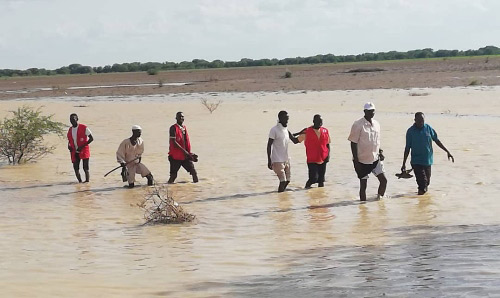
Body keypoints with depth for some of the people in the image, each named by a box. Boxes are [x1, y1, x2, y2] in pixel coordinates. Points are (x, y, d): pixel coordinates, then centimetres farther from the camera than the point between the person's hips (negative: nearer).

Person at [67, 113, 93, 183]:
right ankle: (80, 181, 17)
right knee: (76, 168, 3)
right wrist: (69, 146, 0)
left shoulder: (84, 128, -8)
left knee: (85, 168, -9)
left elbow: (91, 138, -10)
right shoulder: (70, 130, 11)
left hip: (84, 151, -5)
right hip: (75, 152, 6)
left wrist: (82, 146, -18)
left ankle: (87, 181, -1)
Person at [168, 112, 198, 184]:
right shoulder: (173, 128, -8)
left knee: (193, 171, -1)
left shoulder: (184, 128, 14)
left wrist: (189, 153, 12)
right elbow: (174, 142, -16)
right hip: (176, 156, -6)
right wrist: (184, 151, -19)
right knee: (173, 175, -3)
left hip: (185, 156, 6)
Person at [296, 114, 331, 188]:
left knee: (321, 180, 9)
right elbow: (297, 140, 1)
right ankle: (307, 185, 19)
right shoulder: (307, 132, -5)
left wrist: (328, 155, 4)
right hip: (312, 160, -4)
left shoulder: (325, 131, 7)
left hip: (323, 159, 4)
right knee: (314, 178, -11)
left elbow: (328, 144, 15)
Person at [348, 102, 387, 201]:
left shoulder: (376, 124, 7)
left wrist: (380, 151, 3)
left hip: (375, 159, 5)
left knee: (383, 180, -2)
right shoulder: (358, 125, -11)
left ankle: (380, 197, 15)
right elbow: (353, 143, -11)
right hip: (362, 160, -5)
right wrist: (356, 161, -15)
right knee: (363, 184, 2)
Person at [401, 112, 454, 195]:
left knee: (427, 182, 10)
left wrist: (447, 152, 8)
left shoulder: (428, 128, 1)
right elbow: (407, 148, 1)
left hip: (427, 160, 3)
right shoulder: (410, 131, -4)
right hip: (416, 162, -3)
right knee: (422, 182, -14)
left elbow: (437, 141, 11)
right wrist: (404, 164, 1)